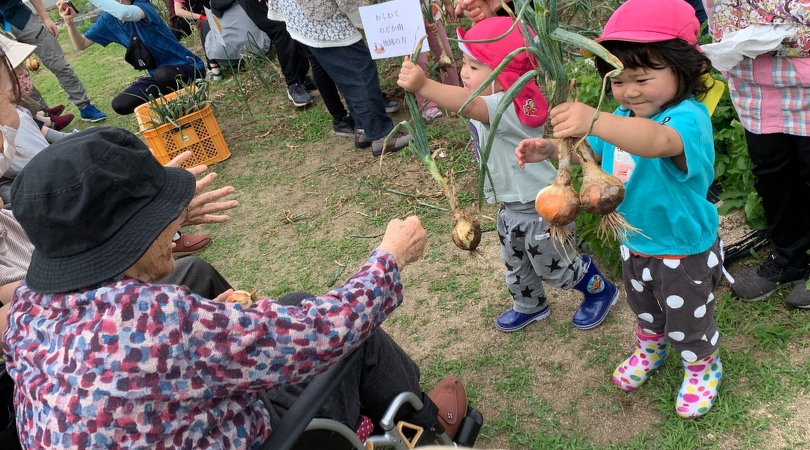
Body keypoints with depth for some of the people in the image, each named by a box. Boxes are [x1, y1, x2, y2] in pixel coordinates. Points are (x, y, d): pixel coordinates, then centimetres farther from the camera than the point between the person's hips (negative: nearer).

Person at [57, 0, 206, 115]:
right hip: (158, 75, 7)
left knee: (163, 74, -41)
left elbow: (124, 13, -45)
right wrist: (69, 22, -12)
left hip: (188, 67, -7)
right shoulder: (108, 19, 3)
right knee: (120, 105, -7)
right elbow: (81, 44, 6)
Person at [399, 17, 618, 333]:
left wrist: (424, 86, -65)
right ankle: (530, 306, 53)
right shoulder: (495, 102, -3)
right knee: (514, 264, 26)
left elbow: (468, 106, -55)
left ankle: (601, 290, 41)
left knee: (554, 266, 14)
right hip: (511, 206, 9)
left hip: (541, 206, -9)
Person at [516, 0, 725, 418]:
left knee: (688, 322, 18)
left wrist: (597, 121, -74)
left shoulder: (689, 117, -34)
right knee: (644, 308, 32)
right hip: (635, 245, 7)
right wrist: (550, 148, -14)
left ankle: (703, 368, 49)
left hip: (685, 253, -7)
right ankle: (651, 349, 61)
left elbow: (657, 140, -57)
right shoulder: (624, 117, -7)